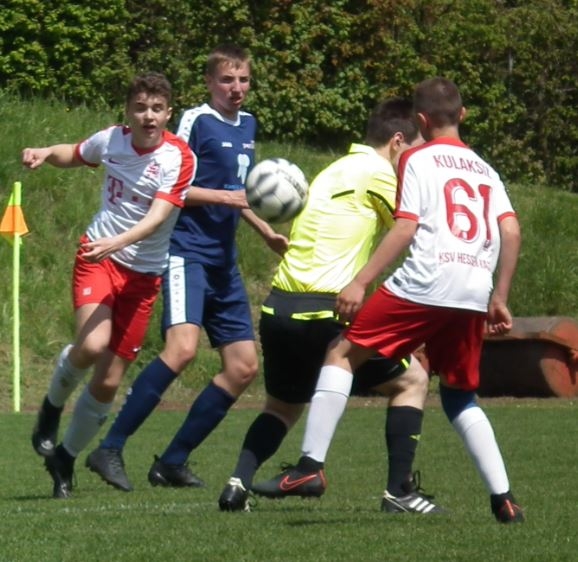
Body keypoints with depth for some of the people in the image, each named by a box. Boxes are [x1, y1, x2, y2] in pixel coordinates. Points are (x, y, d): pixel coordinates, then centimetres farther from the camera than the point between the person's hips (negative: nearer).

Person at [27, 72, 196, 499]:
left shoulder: (178, 158, -12)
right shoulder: (111, 140, -1)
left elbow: (157, 218, -23)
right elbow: (72, 155, 21)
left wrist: (118, 242, -40)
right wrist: (45, 154, -1)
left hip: (144, 273, 0)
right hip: (97, 257, 1)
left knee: (109, 382, 1)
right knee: (92, 346, -27)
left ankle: (65, 459, 23)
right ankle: (53, 405, 4)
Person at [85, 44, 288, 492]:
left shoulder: (248, 125, 17)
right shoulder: (197, 120, -6)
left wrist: (267, 232, 28)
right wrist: (227, 197, -16)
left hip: (224, 262, 8)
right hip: (188, 252, -8)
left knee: (244, 366, 4)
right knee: (183, 347, -27)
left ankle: (173, 462, 10)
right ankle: (110, 450, -23)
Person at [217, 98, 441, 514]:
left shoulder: (334, 171, 22)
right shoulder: (376, 173, -4)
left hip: (279, 308, 8)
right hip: (323, 311, -8)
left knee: (283, 405, 28)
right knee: (411, 381, 7)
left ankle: (239, 483, 7)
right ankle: (399, 491, 2)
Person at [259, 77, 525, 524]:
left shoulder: (418, 160, 6)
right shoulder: (484, 169, 22)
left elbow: (405, 228, -5)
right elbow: (511, 231, 11)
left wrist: (360, 282, -7)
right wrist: (500, 298, 16)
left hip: (424, 283, -5)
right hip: (474, 295, 5)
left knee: (343, 354, 6)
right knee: (460, 397, 20)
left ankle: (311, 464, -6)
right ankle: (503, 499, 8)